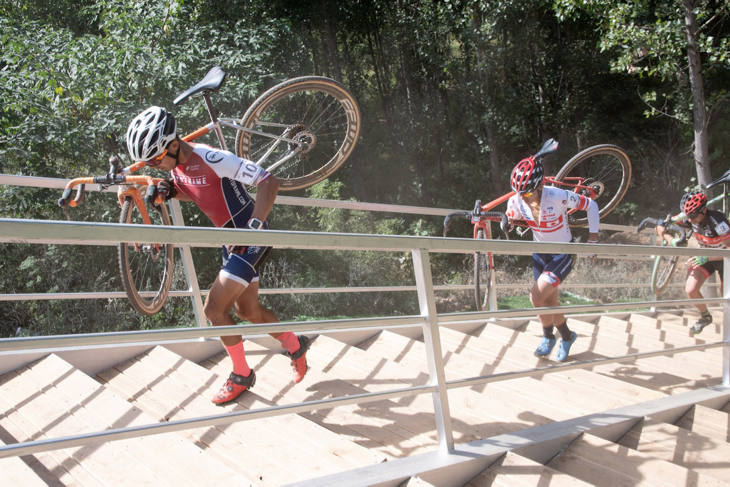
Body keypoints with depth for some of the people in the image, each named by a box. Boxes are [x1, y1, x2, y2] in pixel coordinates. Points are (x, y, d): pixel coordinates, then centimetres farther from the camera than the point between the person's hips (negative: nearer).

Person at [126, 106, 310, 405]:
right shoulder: (177, 165, 0)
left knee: (214, 308, -11)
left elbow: (269, 182, -29)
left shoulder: (211, 159, -26)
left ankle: (242, 375, 9)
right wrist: (172, 192, 0)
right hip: (233, 240, 9)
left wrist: (254, 226, -36)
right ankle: (296, 346, 40)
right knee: (247, 310, 18)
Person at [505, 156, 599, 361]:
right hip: (539, 254, 5)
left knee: (536, 296, -17)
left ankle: (548, 336, 13)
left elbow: (591, 205, -16)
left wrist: (593, 239, -13)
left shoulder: (559, 197, -31)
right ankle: (567, 336, 41)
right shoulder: (516, 202, -18)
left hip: (563, 254, -5)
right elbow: (508, 222, 4)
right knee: (549, 301, 14)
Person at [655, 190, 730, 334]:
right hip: (704, 255, 4)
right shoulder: (689, 218, -19)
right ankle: (705, 317, 17)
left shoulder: (717, 221, -34)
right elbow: (661, 226, -14)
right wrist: (671, 240, -33)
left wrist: (706, 258, -47)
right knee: (690, 290, -10)